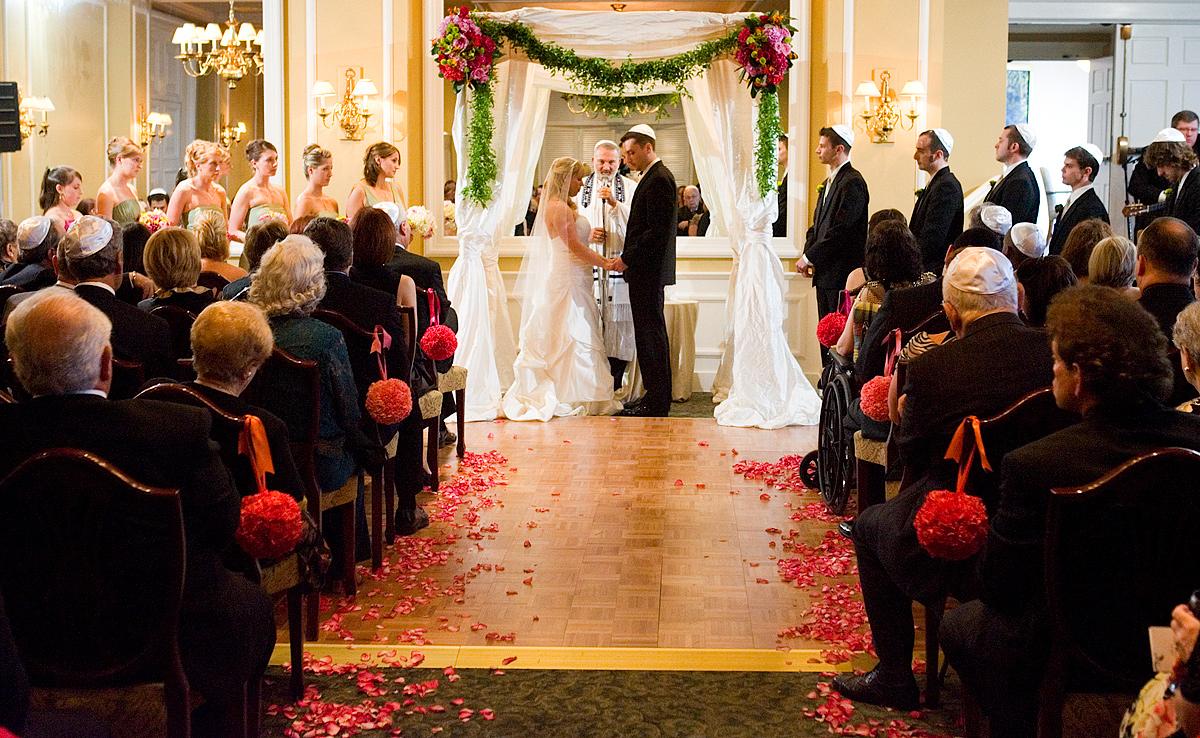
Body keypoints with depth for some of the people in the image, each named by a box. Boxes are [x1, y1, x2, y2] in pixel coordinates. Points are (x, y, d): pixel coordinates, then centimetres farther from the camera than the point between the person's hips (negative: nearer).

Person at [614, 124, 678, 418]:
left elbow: (657, 231, -21)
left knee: (650, 334, -6)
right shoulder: (655, 177, 17)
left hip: (648, 272, -10)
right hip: (645, 270, 10)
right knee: (651, 334, 12)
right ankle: (656, 398, 18)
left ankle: (656, 404, -2)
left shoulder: (659, 179, -15)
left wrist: (627, 259, -17)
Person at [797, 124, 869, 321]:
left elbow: (841, 230, -19)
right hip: (824, 273, 9)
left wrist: (809, 257, -15)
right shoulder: (829, 182, 19)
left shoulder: (853, 183, -12)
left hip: (842, 274, -9)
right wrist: (808, 257, 2)